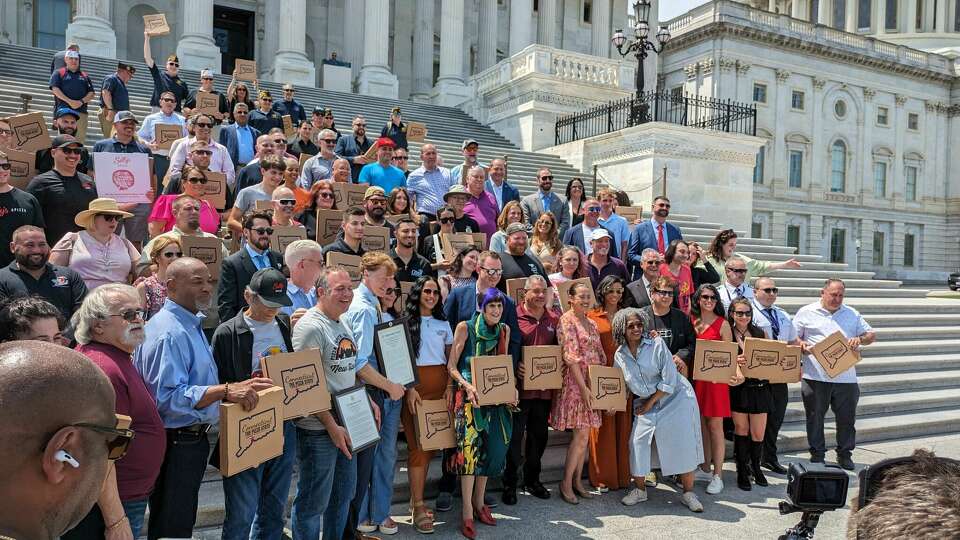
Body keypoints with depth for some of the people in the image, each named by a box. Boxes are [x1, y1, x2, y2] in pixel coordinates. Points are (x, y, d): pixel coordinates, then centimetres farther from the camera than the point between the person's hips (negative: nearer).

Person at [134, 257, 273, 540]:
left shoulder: (191, 325, 12)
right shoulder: (169, 332, -22)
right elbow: (169, 396, -31)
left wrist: (238, 388, 15)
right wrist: (226, 391, -37)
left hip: (191, 439, 10)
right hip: (176, 443, -10)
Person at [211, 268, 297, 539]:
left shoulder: (286, 325, 7)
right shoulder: (227, 333, -9)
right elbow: (218, 386, -7)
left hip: (285, 427, 5)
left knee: (274, 512, 17)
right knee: (241, 516, 2)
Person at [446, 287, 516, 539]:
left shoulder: (504, 330, 9)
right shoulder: (465, 327, -6)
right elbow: (452, 366, -6)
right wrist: (467, 385, -22)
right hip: (469, 393, -5)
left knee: (491, 447, 7)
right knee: (470, 446, -11)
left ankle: (479, 501, 25)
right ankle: (467, 513, -4)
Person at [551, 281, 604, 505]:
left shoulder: (591, 323, 14)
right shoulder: (567, 320, -10)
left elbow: (600, 356, 16)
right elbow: (571, 356, -16)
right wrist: (583, 387, -19)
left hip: (592, 382, 7)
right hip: (574, 382, -7)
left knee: (583, 435, 11)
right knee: (581, 435, -7)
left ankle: (577, 481, 20)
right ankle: (566, 483, 5)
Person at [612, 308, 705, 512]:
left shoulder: (657, 344, -14)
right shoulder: (620, 355, -1)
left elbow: (669, 380, -15)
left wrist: (651, 402, -11)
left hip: (675, 398, -3)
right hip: (645, 405, 4)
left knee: (684, 444, -5)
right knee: (637, 443, -5)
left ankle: (688, 493, 9)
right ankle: (639, 489, 13)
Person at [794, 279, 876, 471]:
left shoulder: (852, 314, 12)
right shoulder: (806, 312, 4)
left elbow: (872, 334, 12)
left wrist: (860, 339, -9)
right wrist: (801, 345, -16)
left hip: (846, 376, 2)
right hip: (815, 376, -2)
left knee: (847, 417, 8)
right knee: (815, 417, 6)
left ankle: (844, 454, 24)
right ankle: (817, 454, 19)